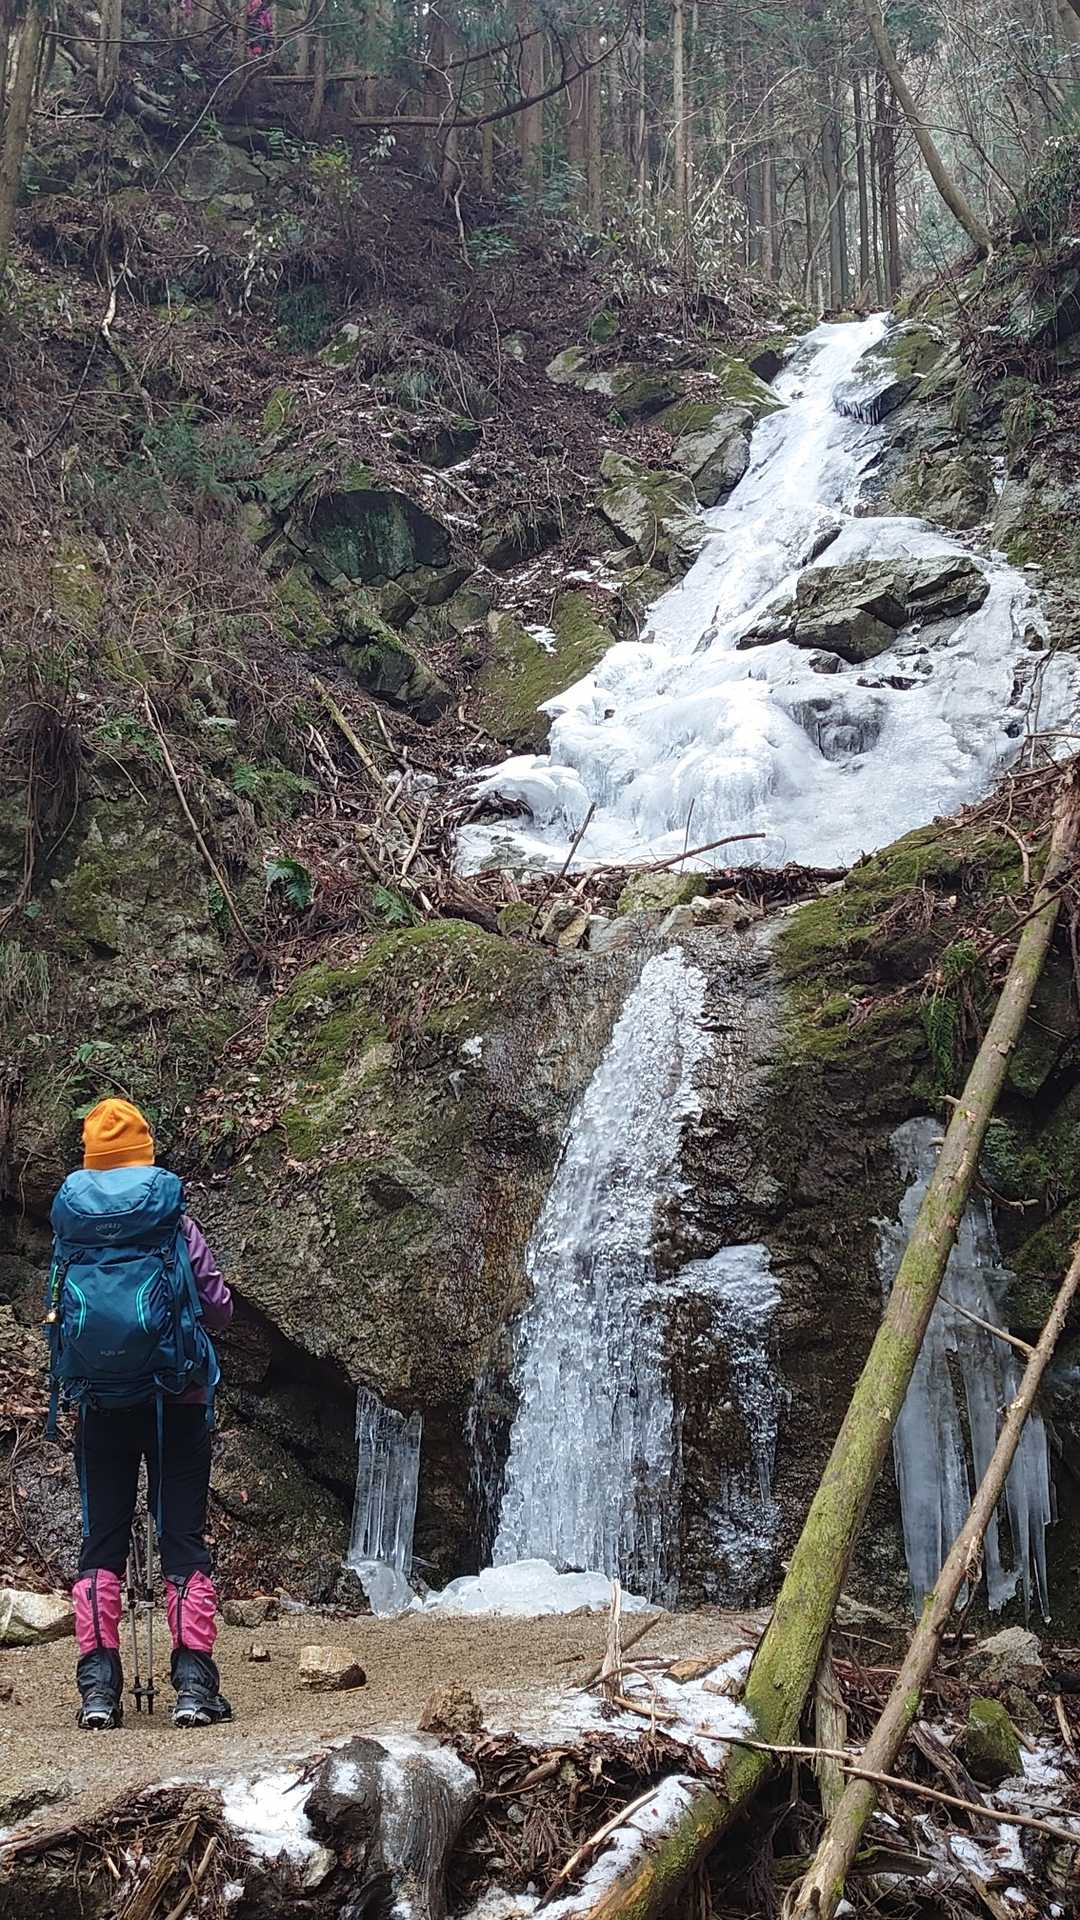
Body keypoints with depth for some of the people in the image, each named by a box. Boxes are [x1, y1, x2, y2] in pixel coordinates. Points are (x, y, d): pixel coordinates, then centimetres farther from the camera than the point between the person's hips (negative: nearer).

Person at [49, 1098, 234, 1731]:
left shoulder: (69, 1228, 0)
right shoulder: (176, 1224, -6)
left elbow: (61, 1313, 11)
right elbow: (220, 1308, -2)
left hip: (101, 1407, 2)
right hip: (176, 1400, -2)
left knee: (102, 1538, 10)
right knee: (185, 1537, 4)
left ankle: (99, 1684, 6)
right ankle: (194, 1681, 1)